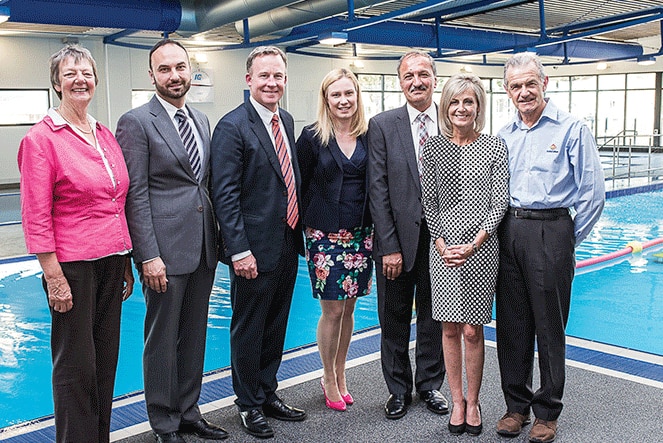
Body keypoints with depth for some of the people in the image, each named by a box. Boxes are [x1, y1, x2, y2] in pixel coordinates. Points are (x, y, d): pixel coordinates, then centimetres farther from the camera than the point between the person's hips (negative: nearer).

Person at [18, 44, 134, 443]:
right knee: (76, 364, 4)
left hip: (112, 261, 6)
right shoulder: (41, 138, -8)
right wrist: (53, 277, -14)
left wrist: (127, 264, 13)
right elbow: (36, 216, -11)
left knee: (106, 355, 14)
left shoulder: (107, 136, 10)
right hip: (72, 264, -6)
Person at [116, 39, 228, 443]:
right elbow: (135, 195, -12)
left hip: (203, 246, 7)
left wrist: (217, 238, 11)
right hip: (166, 249, -6)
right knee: (163, 338, 6)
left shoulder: (202, 120, 12)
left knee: (195, 334, 16)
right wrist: (148, 256, -17)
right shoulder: (136, 122, -8)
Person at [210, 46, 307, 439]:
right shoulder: (232, 126, -13)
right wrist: (239, 250, -21)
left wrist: (299, 231, 13)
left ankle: (268, 394, 35)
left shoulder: (287, 121, 11)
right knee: (248, 329, 8)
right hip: (255, 248, -7)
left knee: (275, 326, 19)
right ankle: (249, 405, 24)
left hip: (288, 244, 7)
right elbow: (225, 195, -17)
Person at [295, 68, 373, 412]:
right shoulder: (312, 137, -4)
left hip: (360, 234, 4)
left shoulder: (369, 136, 5)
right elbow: (300, 187, 1)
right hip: (325, 234, -3)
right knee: (332, 310, 1)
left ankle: (338, 376, 27)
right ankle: (330, 380, 19)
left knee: (348, 308, 11)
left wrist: (374, 231, 4)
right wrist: (307, 228, -1)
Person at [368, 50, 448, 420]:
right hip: (397, 237, -1)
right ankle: (398, 389, 28)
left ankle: (430, 384, 32)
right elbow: (378, 190, -6)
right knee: (394, 319, 11)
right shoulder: (382, 125, -2)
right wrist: (390, 247, -11)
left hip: (440, 237, 1)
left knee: (434, 317, 14)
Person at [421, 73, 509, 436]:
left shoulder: (494, 148, 1)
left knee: (473, 329, 2)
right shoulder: (433, 147, 5)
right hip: (443, 247, 2)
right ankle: (457, 401, 22)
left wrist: (473, 245, -12)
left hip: (481, 247, -1)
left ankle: (473, 402, 19)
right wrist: (442, 245, -6)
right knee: (449, 328, 8)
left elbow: (499, 203, -3)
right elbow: (429, 201, 5)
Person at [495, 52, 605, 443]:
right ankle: (517, 405, 23)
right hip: (508, 232, 5)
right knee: (512, 325, 9)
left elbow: (594, 194, -4)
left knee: (549, 327, 4)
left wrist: (567, 241, 0)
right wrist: (508, 231, 10)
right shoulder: (504, 135, 12)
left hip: (550, 231, -5)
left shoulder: (572, 129, -3)